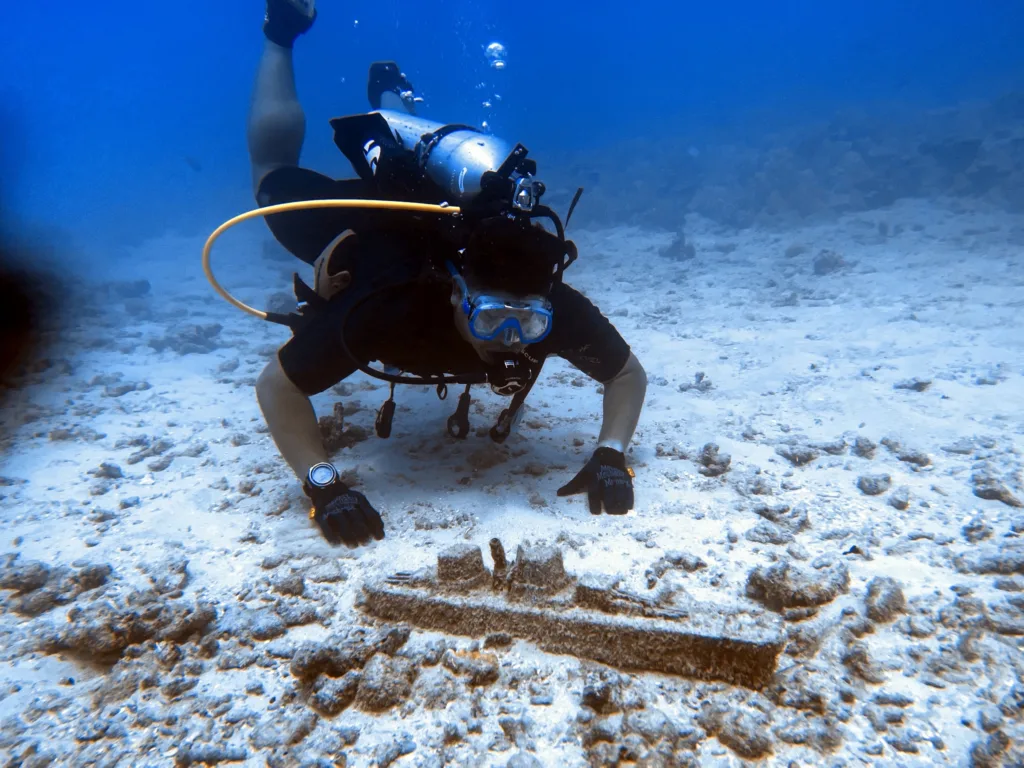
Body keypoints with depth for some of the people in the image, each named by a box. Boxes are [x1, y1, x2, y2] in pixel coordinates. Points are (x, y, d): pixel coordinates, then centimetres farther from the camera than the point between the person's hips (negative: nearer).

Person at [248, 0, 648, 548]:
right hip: (359, 220, -2)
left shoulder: (556, 310, -41)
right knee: (274, 172, 29)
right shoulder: (390, 310, -48)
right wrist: (323, 486, -49)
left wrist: (610, 456, -42)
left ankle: (391, 91, 61)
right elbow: (276, 384, -37)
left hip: (439, 210, 2)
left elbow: (628, 374, -25)